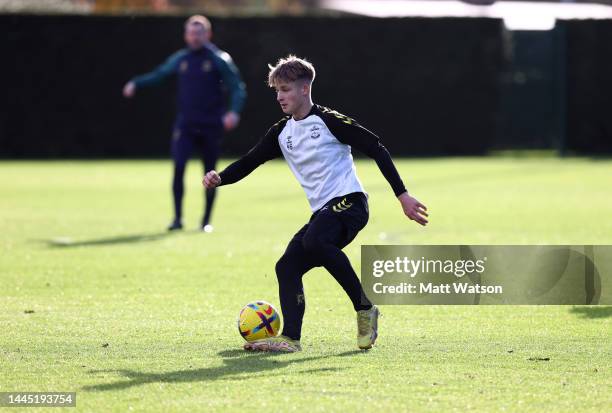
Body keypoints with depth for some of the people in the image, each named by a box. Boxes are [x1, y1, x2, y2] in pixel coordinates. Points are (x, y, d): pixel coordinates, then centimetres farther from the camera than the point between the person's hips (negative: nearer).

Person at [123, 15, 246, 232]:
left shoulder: (219, 59, -2)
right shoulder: (180, 59, 8)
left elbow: (238, 88, -3)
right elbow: (159, 74, 22)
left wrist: (234, 111, -21)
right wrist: (136, 83, 6)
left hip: (211, 125, -2)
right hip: (185, 123, 2)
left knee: (210, 172, 4)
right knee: (178, 166, -15)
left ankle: (207, 220, 19)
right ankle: (178, 218, -9)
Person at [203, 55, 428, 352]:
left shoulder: (329, 121, -5)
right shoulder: (281, 133, 15)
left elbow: (376, 149, -6)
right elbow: (249, 162, 17)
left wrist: (402, 195, -10)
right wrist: (219, 179, -4)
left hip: (348, 202, -8)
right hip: (322, 212, 8)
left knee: (314, 241, -34)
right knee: (287, 267, -6)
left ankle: (365, 309, -23)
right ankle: (290, 339, -13)